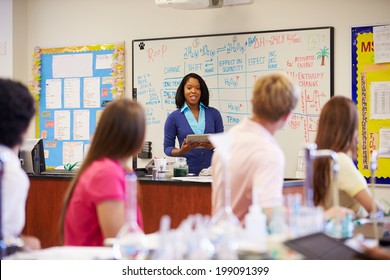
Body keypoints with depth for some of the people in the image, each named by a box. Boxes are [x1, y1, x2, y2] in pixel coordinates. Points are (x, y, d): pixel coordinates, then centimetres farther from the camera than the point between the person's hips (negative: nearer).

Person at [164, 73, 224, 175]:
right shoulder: (174, 117, 4)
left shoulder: (214, 113, 8)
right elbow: (167, 147, 5)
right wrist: (181, 151, -14)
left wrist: (213, 146, -10)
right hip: (186, 171, -1)